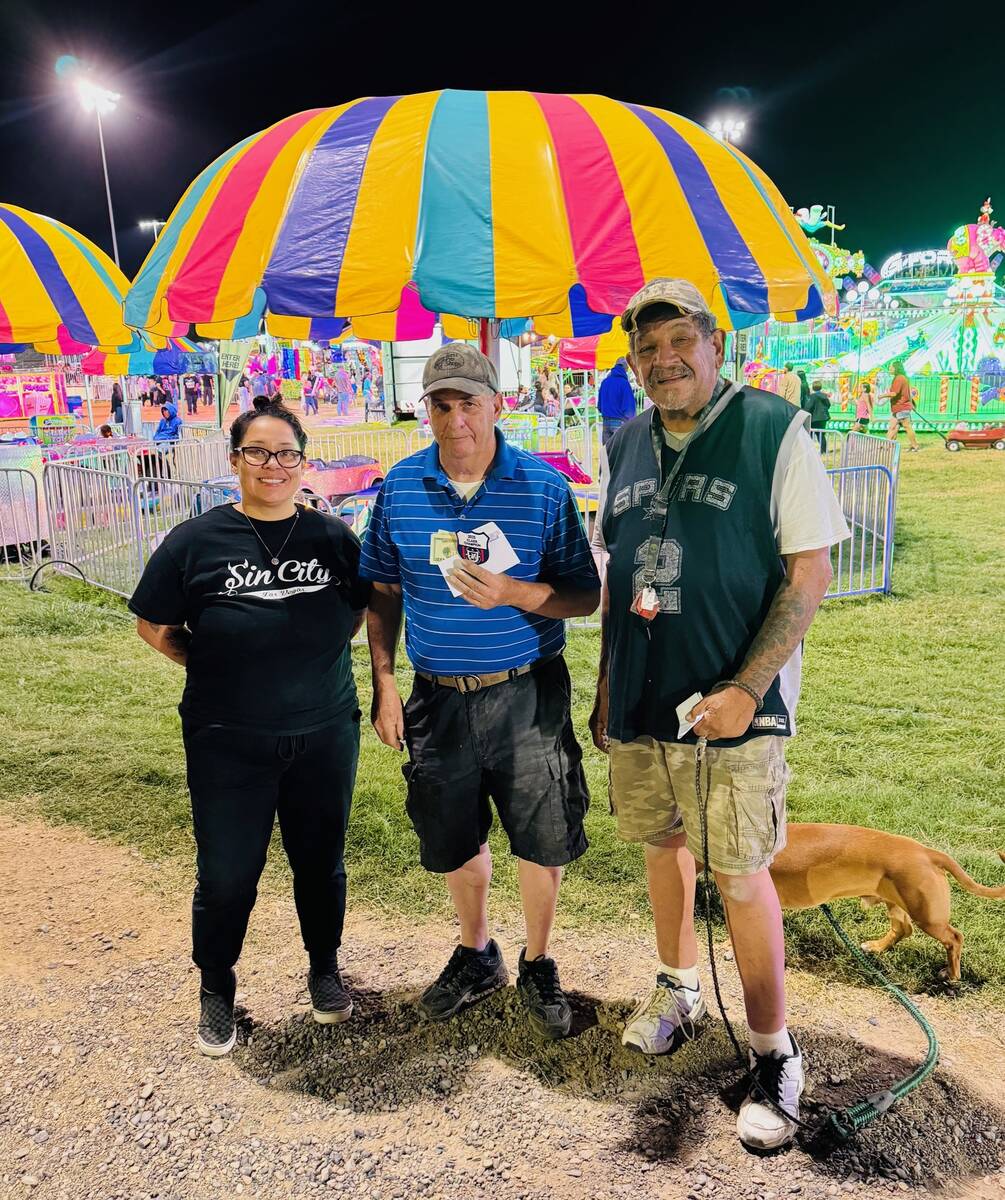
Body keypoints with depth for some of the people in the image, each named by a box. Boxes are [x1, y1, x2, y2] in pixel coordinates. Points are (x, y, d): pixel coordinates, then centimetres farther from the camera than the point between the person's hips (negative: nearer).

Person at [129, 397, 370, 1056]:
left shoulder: (334, 537, -2)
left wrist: (312, 658, 3)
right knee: (226, 875, 7)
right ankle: (216, 990, 33)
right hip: (228, 745, -2)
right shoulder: (196, 541, -6)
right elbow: (154, 625, 3)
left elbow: (362, 607, 14)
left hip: (324, 736, 2)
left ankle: (325, 969, 40)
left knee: (321, 861, 16)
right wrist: (215, 670, -3)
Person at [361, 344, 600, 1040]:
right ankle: (477, 956, 43)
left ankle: (538, 967, 34)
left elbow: (585, 595, -6)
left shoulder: (543, 485, -7)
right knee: (456, 844, 17)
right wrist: (384, 681, 3)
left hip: (528, 695, -2)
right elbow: (383, 591, 9)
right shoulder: (401, 486, 0)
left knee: (543, 842, 8)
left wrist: (514, 593, -23)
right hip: (439, 697, 2)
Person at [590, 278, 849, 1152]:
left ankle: (774, 1055, 20)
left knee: (741, 875, 1)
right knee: (663, 846, 19)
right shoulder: (627, 445, 8)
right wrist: (606, 683, 12)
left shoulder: (773, 429, -9)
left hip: (732, 707, -5)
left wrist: (747, 689, -18)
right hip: (639, 705, 6)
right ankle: (679, 992, 42)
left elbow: (811, 570, -12)